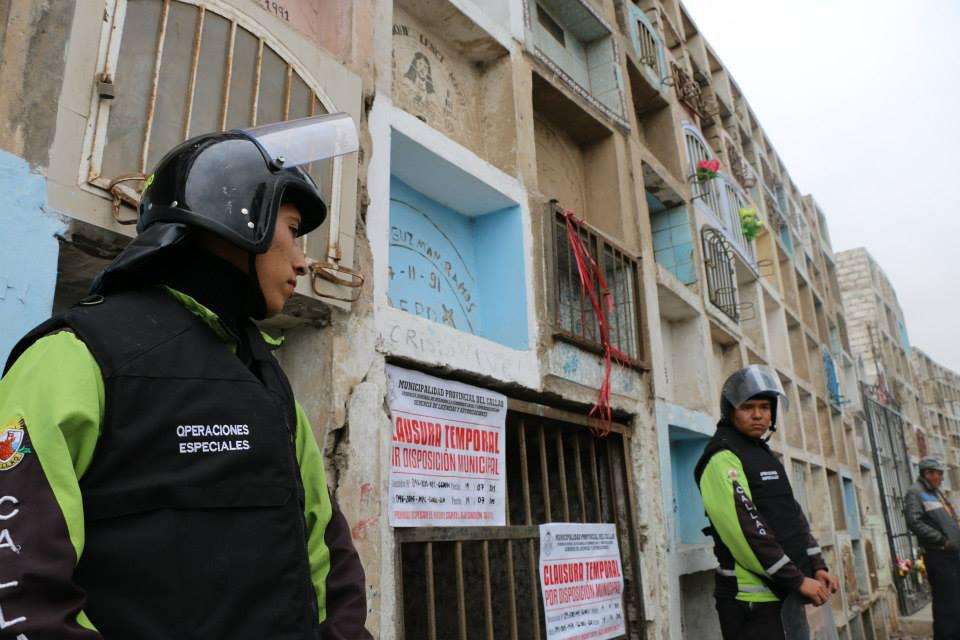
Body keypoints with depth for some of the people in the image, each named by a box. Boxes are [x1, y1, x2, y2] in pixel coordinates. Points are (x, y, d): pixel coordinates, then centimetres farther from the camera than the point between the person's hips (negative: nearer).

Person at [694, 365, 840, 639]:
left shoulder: (765, 455, 16)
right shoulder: (722, 458, -14)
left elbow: (794, 516, 17)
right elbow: (745, 529, -22)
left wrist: (817, 566, 5)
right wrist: (798, 580, -18)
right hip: (753, 600, -9)